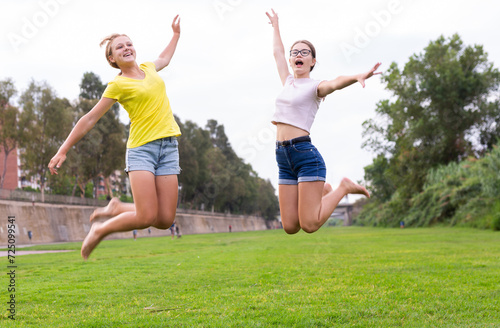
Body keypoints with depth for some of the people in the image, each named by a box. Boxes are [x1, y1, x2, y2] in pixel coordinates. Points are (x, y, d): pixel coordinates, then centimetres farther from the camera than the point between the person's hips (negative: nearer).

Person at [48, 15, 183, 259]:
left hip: (168, 147, 6)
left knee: (164, 220, -4)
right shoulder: (117, 85, -1)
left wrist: (176, 34, 47)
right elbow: (89, 119, 0)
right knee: (146, 217, -17)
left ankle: (117, 209, 21)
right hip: (141, 148, -6)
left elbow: (164, 59, 40)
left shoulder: (148, 68, 15)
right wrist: (63, 151, -1)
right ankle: (99, 230, 9)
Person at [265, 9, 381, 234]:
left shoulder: (316, 86, 0)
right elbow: (278, 52, 33)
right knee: (290, 227, 2)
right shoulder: (288, 82, 18)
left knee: (309, 225, -13)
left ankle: (344, 188, 10)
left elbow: (336, 83, -23)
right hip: (284, 157, 6)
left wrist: (357, 77, -43)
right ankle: (322, 191, 27)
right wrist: (275, 25, 46)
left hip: (305, 154, -6)